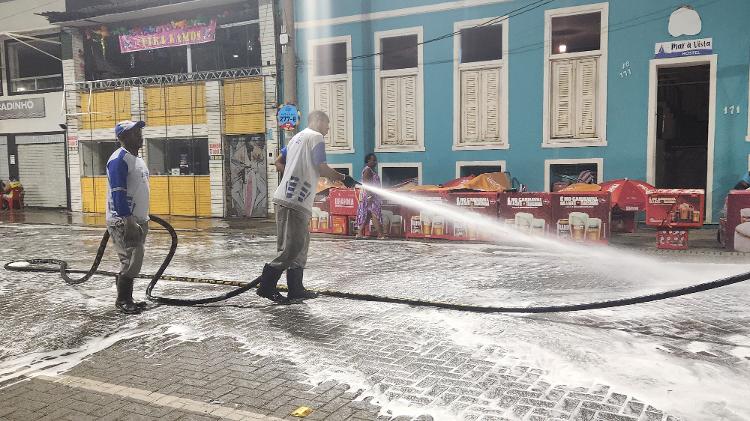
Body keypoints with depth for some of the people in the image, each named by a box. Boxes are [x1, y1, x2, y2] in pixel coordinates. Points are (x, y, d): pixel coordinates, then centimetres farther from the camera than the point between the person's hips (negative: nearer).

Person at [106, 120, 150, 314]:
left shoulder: (137, 158, 15)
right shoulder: (118, 160, -16)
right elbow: (118, 193, -22)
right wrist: (128, 221, -25)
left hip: (138, 220, 10)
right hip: (123, 221, -9)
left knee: (134, 261, 13)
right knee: (131, 261, -7)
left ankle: (127, 299, 23)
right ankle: (122, 300, 7)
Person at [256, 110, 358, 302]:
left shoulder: (297, 137, 23)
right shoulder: (316, 137, -3)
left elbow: (278, 162, 25)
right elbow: (322, 169, -10)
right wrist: (343, 178, 3)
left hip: (284, 198, 10)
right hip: (295, 201, -9)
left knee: (300, 244, 14)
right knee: (294, 247, -7)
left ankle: (296, 289, 17)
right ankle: (266, 284, -8)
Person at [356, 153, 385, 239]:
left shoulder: (372, 170, 20)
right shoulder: (367, 170, -11)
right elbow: (365, 184, -19)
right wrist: (370, 196, -25)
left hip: (373, 196, 10)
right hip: (369, 196, -10)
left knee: (366, 215, 8)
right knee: (375, 214, -12)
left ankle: (360, 233, 9)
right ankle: (380, 235, -15)